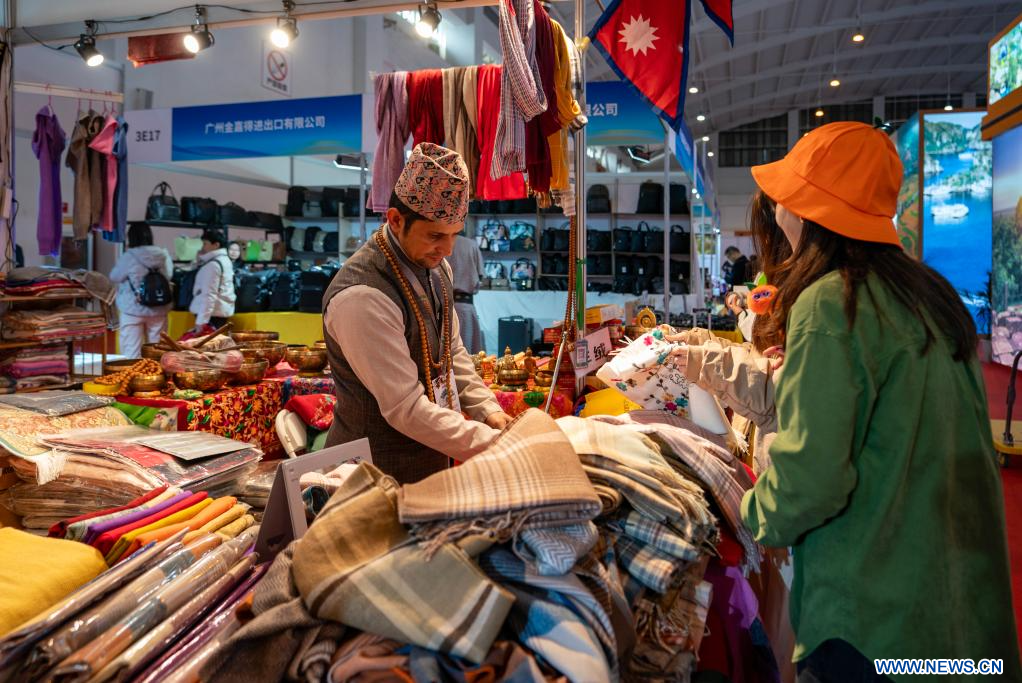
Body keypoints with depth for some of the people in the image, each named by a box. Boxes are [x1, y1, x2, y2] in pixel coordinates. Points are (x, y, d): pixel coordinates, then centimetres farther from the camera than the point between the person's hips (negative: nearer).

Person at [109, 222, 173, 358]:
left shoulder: (129, 257, -12)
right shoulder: (164, 255, -3)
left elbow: (114, 277, 2)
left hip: (133, 309, -3)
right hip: (158, 309, 4)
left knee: (132, 350, 3)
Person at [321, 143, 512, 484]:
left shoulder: (435, 267, 0)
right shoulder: (362, 298, -28)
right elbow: (406, 409, -26)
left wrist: (488, 411, -1)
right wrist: (495, 445, -26)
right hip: (380, 474, -7)